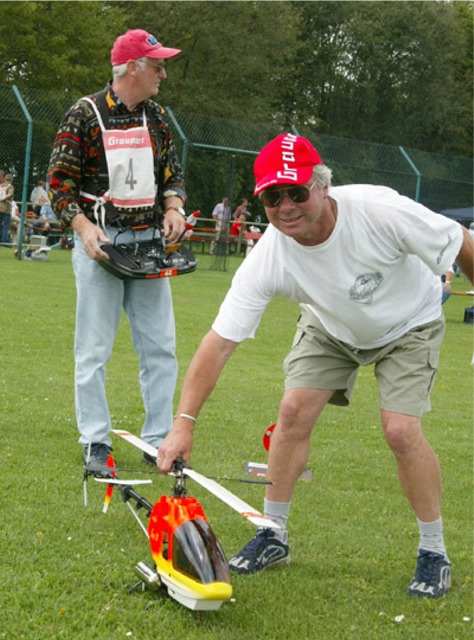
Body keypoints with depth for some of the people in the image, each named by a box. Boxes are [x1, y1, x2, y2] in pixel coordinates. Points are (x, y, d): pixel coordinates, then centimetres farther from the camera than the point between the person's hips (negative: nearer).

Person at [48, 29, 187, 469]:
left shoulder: (156, 117, 11)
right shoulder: (85, 114, -6)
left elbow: (172, 172, 19)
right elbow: (59, 180, -5)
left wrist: (173, 207, -1)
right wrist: (83, 226, -18)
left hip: (149, 243, 5)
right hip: (100, 242, -5)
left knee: (160, 346, 3)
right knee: (94, 349, 0)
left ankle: (159, 440, 12)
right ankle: (95, 442, 9)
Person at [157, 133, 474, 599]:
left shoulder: (380, 211, -39)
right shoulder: (267, 259, -30)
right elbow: (219, 342, -29)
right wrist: (184, 423, -37)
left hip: (408, 324, -3)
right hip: (330, 326, 3)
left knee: (400, 430, -17)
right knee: (294, 411, -10)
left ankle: (433, 552, 2)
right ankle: (273, 536, 10)